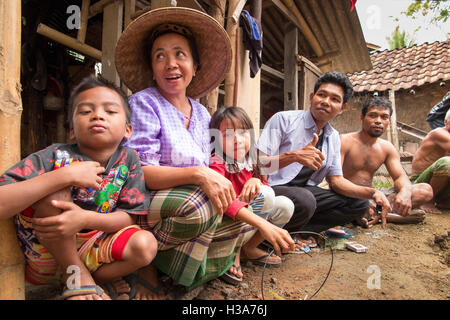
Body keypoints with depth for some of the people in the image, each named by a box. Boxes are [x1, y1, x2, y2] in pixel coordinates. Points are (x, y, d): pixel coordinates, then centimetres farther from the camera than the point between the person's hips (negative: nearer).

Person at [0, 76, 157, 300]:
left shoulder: (128, 160, -10)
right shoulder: (55, 157, -17)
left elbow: (129, 217, -9)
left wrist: (86, 218, -27)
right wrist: (65, 175, -35)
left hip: (90, 249, 2)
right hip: (43, 255, -2)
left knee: (145, 245, -23)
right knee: (54, 188, -27)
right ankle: (76, 274, -9)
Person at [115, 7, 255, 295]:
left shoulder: (202, 114, 11)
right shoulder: (144, 103, -6)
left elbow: (207, 171, 11)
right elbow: (138, 171, -17)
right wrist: (197, 174, -31)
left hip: (196, 202, 7)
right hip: (144, 206, -7)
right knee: (197, 206, -33)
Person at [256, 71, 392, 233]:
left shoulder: (334, 137, 12)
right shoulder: (283, 119, -8)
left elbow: (336, 180, 10)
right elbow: (256, 163, -15)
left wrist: (372, 193, -5)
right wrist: (294, 156, -30)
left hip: (305, 191, 7)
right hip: (273, 189, -7)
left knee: (359, 204, -4)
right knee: (304, 199, -36)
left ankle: (293, 230, -12)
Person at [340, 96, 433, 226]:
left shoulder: (387, 147, 11)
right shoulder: (344, 141, -10)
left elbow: (400, 176, 7)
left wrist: (405, 191, -20)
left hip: (371, 197, 6)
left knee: (426, 190, -8)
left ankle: (375, 213, -27)